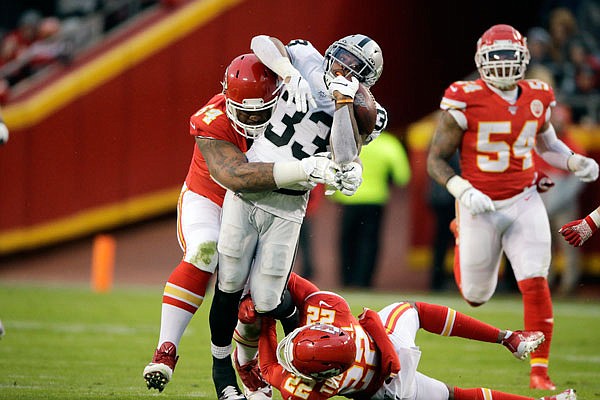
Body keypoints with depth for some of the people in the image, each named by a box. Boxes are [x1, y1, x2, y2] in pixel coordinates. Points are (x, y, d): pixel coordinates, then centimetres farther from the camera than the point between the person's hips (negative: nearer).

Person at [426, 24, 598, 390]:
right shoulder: (466, 101, -14)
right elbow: (436, 160, -9)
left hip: (524, 204, 2)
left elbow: (547, 144, 21)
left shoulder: (537, 99, 1)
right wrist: (463, 192, -24)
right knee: (476, 297, 13)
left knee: (535, 283, -13)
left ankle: (539, 370, -3)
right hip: (481, 206, -2)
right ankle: (462, 238, 47)